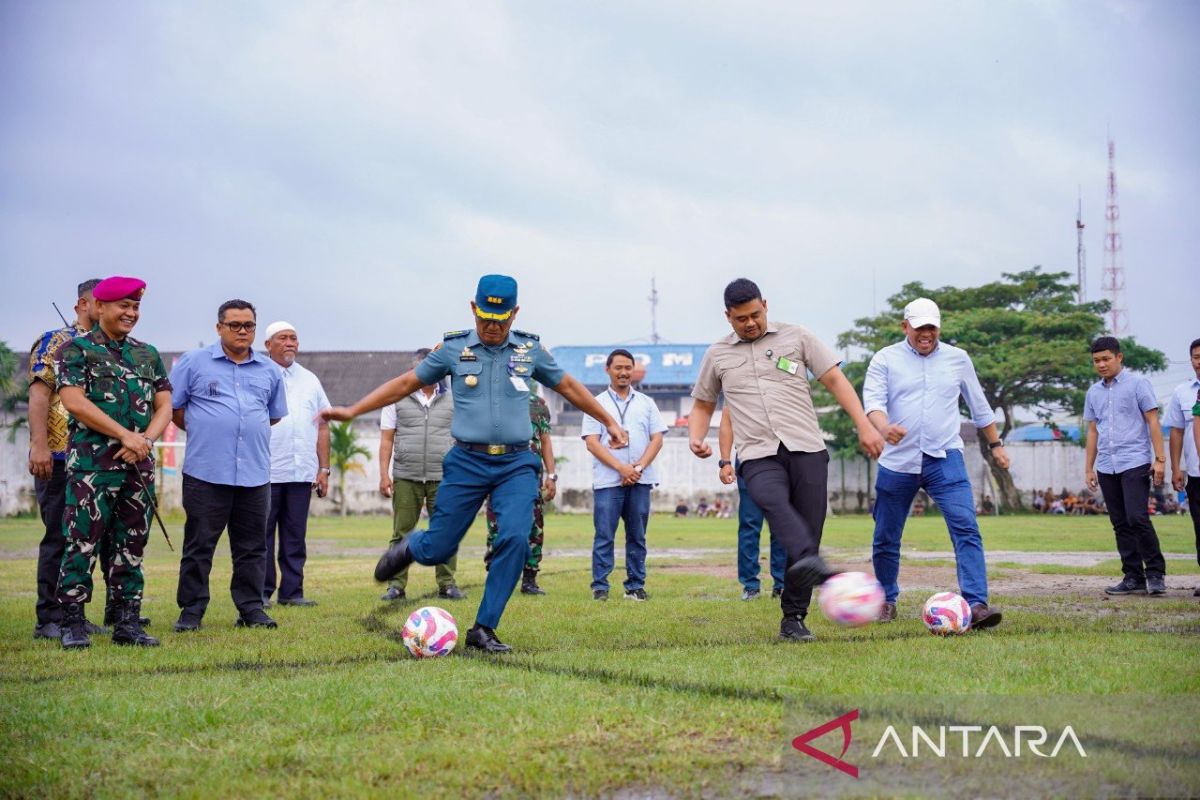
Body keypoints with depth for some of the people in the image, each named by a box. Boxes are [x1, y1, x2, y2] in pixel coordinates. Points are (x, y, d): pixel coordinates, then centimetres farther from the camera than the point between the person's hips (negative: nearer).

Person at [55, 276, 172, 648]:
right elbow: (74, 401, -10)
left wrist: (145, 440, -7)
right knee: (83, 544, -6)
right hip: (91, 463, -5)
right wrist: (125, 436, -13)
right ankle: (73, 624, 1)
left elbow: (164, 406, 13)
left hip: (139, 465, 5)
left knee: (131, 546, 7)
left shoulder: (148, 354, 17)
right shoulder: (77, 349, 2)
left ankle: (128, 622, 12)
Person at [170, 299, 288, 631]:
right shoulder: (194, 363, 3)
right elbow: (172, 406, 7)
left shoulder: (270, 371, 13)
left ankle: (251, 609, 14)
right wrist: (204, 433, 9)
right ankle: (191, 610, 9)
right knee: (199, 544, 1)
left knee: (252, 547, 6)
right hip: (205, 471, -3)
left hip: (255, 474, 3)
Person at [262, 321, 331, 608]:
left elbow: (322, 426, 17)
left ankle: (292, 592, 11)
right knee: (262, 534, 0)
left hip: (302, 473, 4)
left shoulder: (310, 380, 16)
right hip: (265, 473, -4)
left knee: (295, 536, 6)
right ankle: (261, 592, 6)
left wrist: (324, 469, 10)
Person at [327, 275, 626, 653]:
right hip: (467, 462, -1)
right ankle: (409, 547, 39)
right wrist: (352, 411, 6)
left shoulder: (531, 348, 5)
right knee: (436, 550, 0)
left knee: (516, 539, -18)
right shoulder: (453, 348, 2)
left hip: (517, 465, 1)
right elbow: (406, 383, 9)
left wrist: (609, 422, 23)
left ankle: (483, 629, -4)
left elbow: (568, 386, 19)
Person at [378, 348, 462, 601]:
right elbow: (386, 439, 7)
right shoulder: (398, 398, 8)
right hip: (405, 478, 0)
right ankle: (397, 585, 5)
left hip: (443, 478, 1)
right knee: (401, 533, 0)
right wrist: (384, 474, -1)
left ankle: (447, 584, 6)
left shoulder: (452, 400, 10)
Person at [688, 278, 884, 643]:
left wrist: (864, 426, -1)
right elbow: (703, 404, 27)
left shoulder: (796, 336, 11)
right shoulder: (717, 356, 16)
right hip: (759, 457, 0)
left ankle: (793, 619, 8)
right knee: (773, 502, -34)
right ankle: (810, 563, -58)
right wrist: (696, 436, 5)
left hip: (806, 449, 1)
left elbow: (836, 380, 9)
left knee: (808, 533, -3)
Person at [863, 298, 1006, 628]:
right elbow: (873, 400, -11)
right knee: (886, 539, 8)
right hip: (897, 462, 0)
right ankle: (887, 601, 29)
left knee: (966, 528, -17)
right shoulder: (885, 359, 4)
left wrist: (995, 444, 24)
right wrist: (884, 428, -31)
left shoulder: (957, 358, 11)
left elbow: (979, 406, 21)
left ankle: (976, 604, -21)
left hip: (945, 459, 0)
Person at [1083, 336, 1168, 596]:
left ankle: (1155, 573, -3)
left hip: (1135, 463, -5)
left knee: (1137, 518, -15)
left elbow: (1153, 421, -3)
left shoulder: (1137, 384, 0)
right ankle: (1133, 577, 11)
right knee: (1121, 524, 6)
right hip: (1106, 467, 5)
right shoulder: (1093, 392, 14)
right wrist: (1088, 468, 16)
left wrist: (1160, 459, -9)